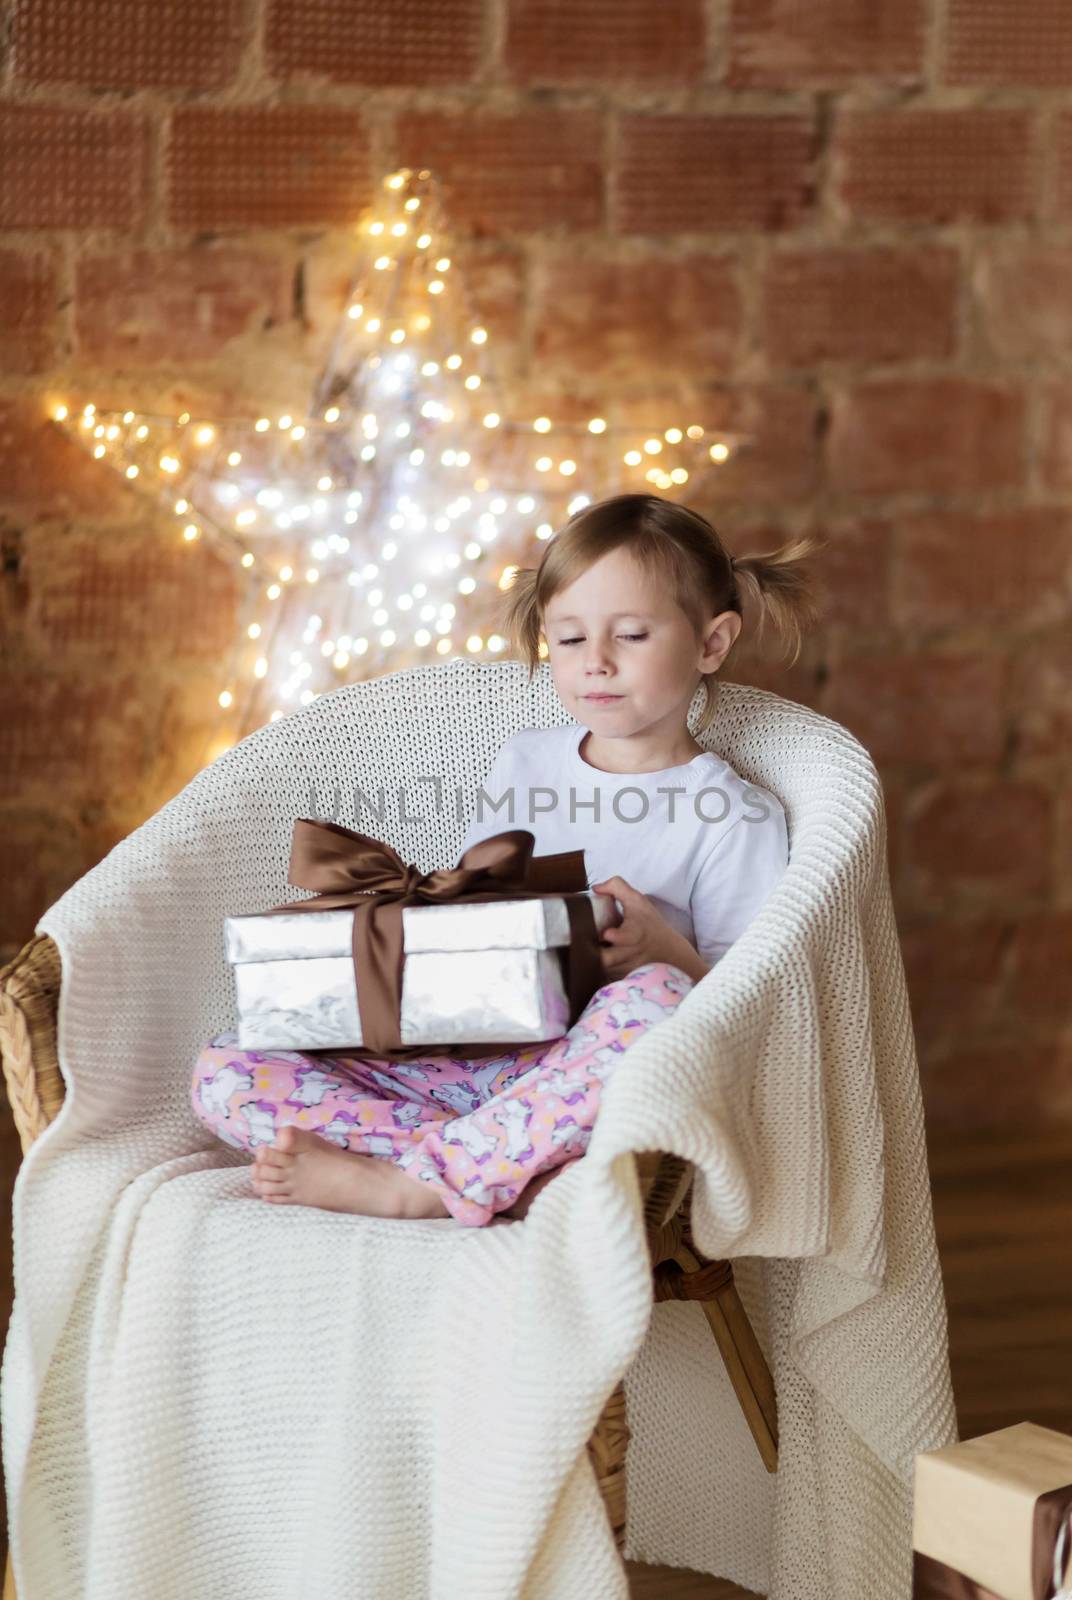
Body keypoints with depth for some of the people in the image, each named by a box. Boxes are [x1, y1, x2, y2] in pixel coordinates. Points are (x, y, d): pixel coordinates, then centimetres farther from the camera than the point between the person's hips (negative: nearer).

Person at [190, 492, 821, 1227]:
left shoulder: (734, 817, 5)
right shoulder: (522, 763, 20)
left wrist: (662, 949, -19)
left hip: (584, 1082, -5)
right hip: (464, 1063, 5)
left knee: (655, 1001, -39)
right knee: (226, 1072, -14)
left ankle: (415, 1179, -31)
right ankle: (520, 1170, -31)